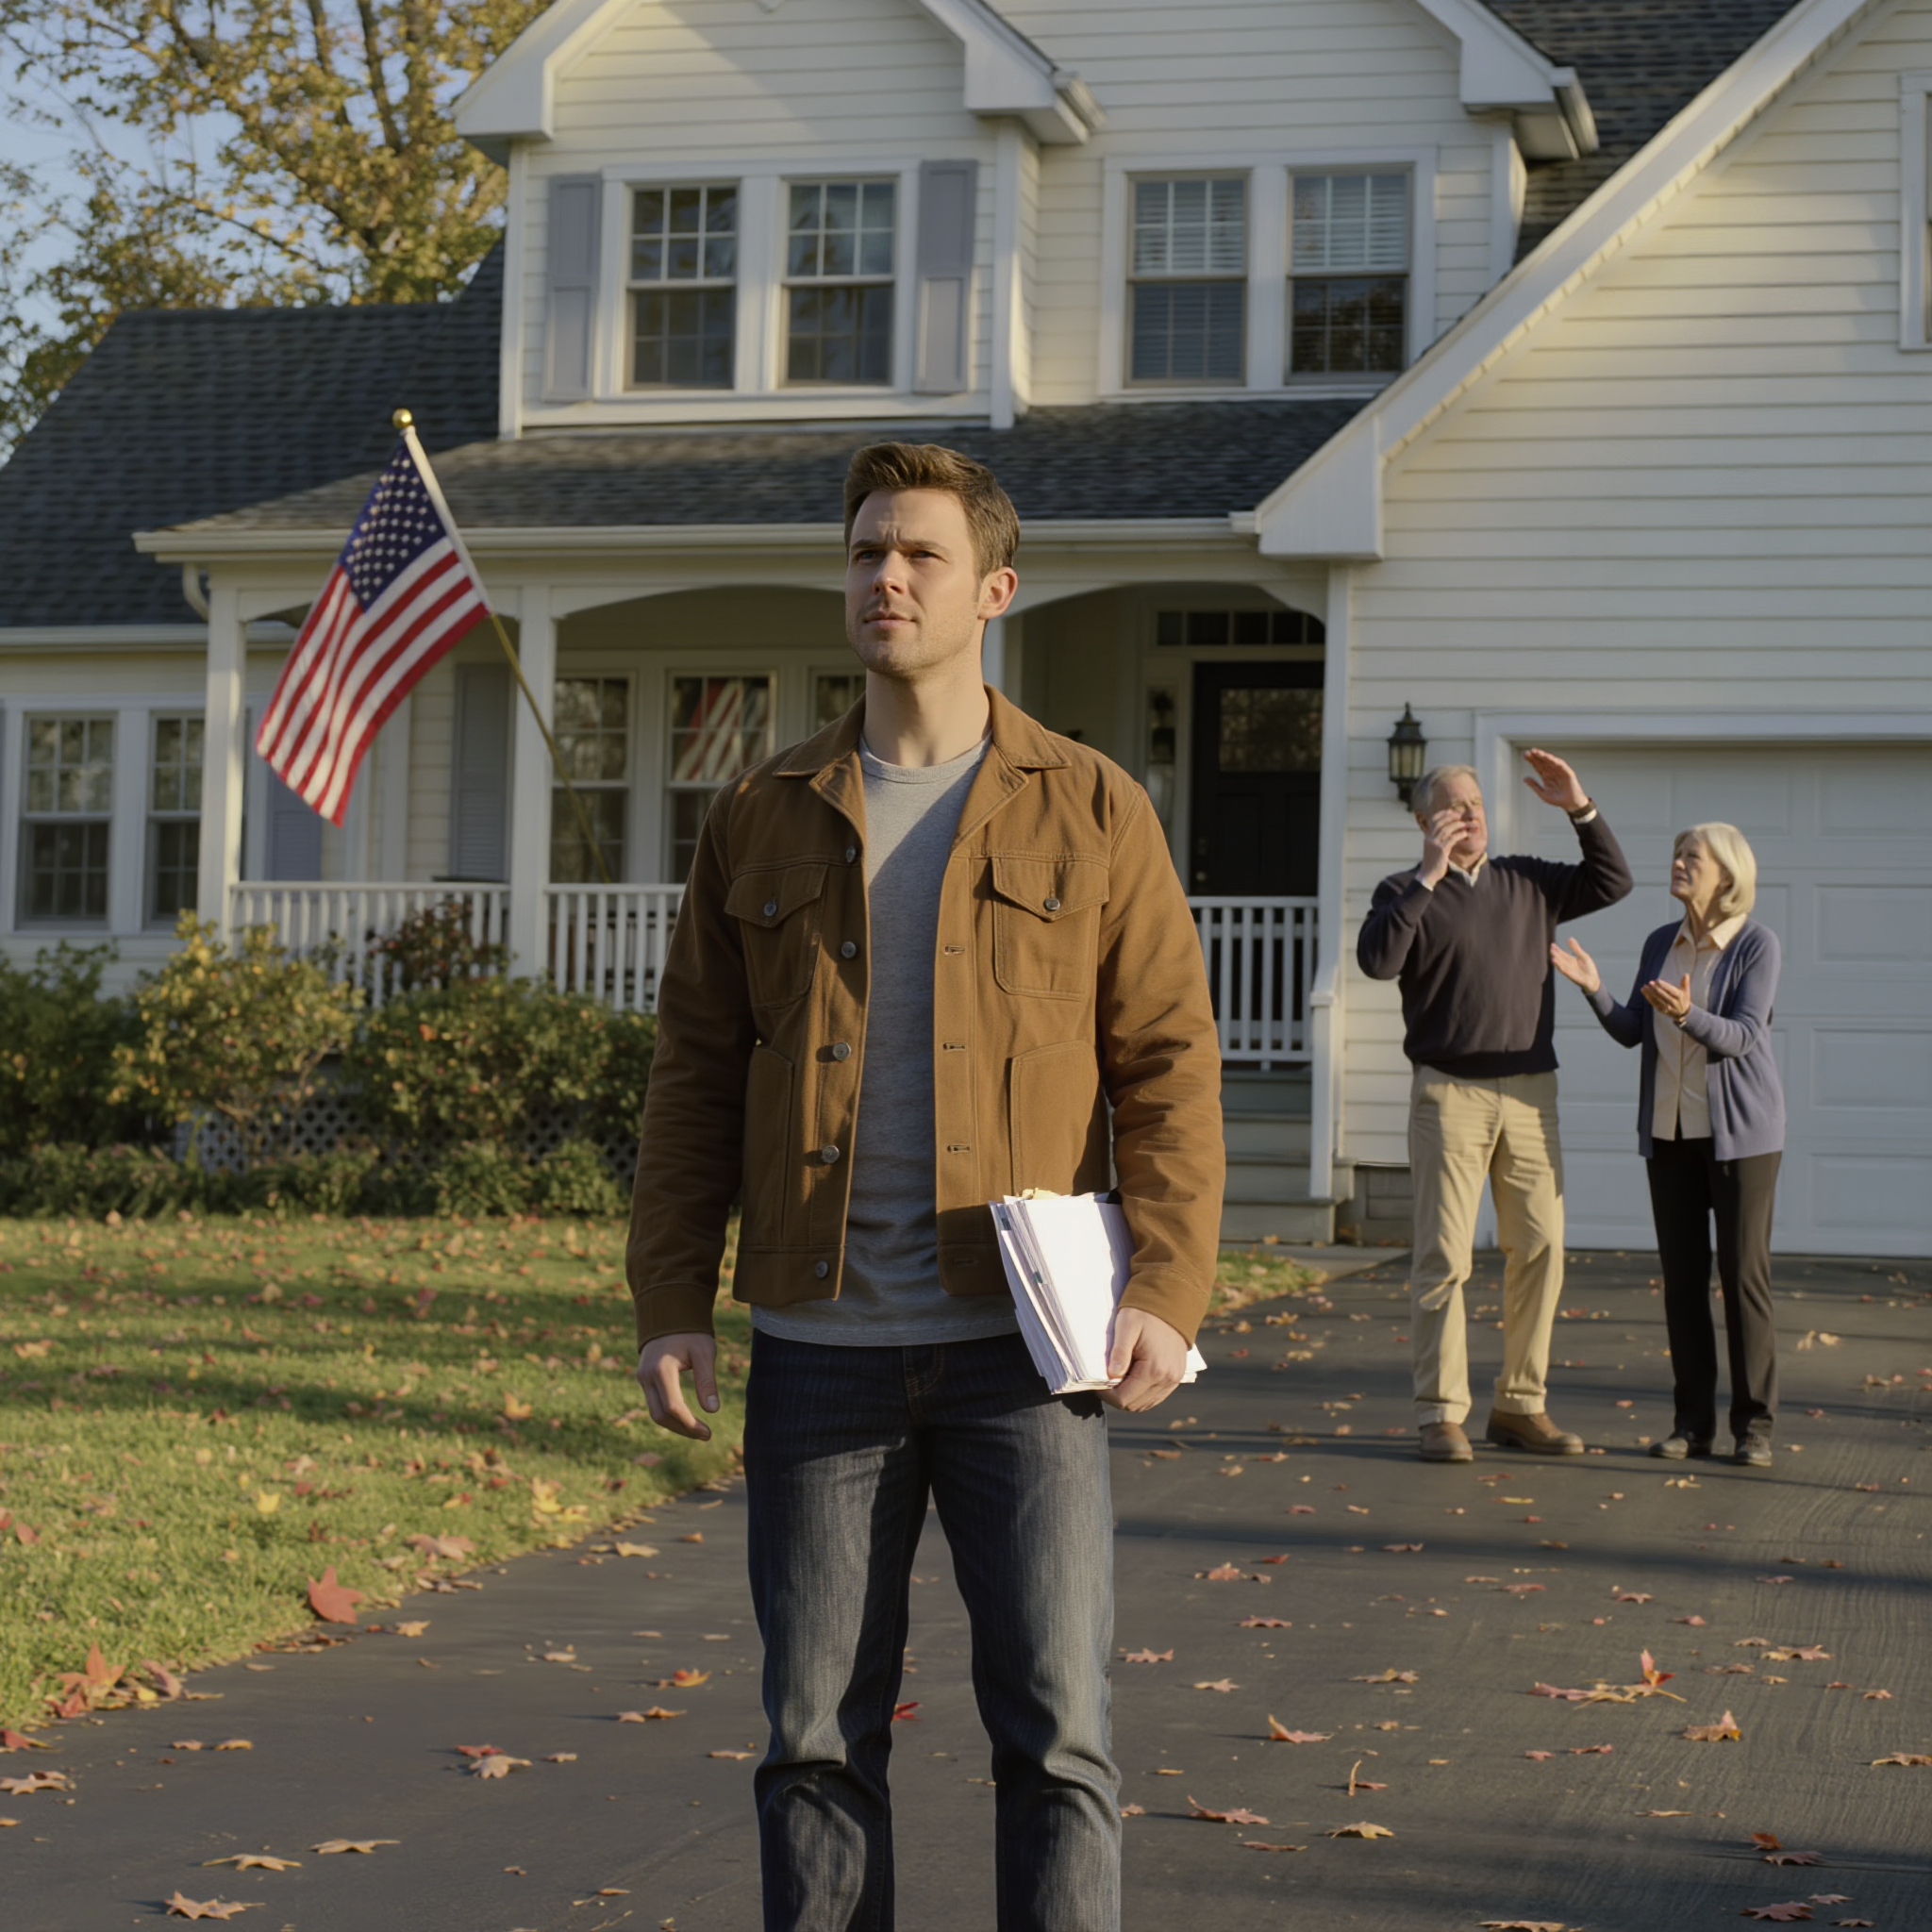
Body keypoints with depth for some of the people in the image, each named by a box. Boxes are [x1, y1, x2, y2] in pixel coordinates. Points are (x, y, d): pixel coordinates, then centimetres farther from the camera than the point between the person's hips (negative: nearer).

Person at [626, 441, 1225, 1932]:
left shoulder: (1091, 813, 3)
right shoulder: (763, 819, 10)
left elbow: (1170, 1068, 0)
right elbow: (696, 1076, 10)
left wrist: (1169, 1292, -11)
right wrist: (670, 1303, 2)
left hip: (1020, 1346, -2)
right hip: (819, 1348, 2)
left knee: (1058, 1726, -1)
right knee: (818, 1734, 7)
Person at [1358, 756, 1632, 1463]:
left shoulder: (1527, 884, 14)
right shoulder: (1406, 892, 2)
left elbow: (1613, 881, 14)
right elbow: (1377, 958, -16)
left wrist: (1580, 809, 3)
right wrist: (1427, 877, -19)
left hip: (1530, 1093, 4)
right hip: (1449, 1093, -4)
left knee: (1539, 1249, 3)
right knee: (1444, 1257, -5)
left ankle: (1520, 1406, 12)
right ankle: (1440, 1415, -2)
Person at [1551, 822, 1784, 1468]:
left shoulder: (1756, 943, -9)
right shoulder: (1660, 943, 9)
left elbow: (1743, 1038, -18)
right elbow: (1631, 1031, 5)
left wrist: (1687, 1015, -36)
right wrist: (1592, 988, -12)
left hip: (1739, 1129, -5)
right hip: (1670, 1129, 5)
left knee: (1743, 1272, -5)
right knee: (1682, 1274, 4)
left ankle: (1754, 1425, 1)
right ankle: (1693, 1420, 10)